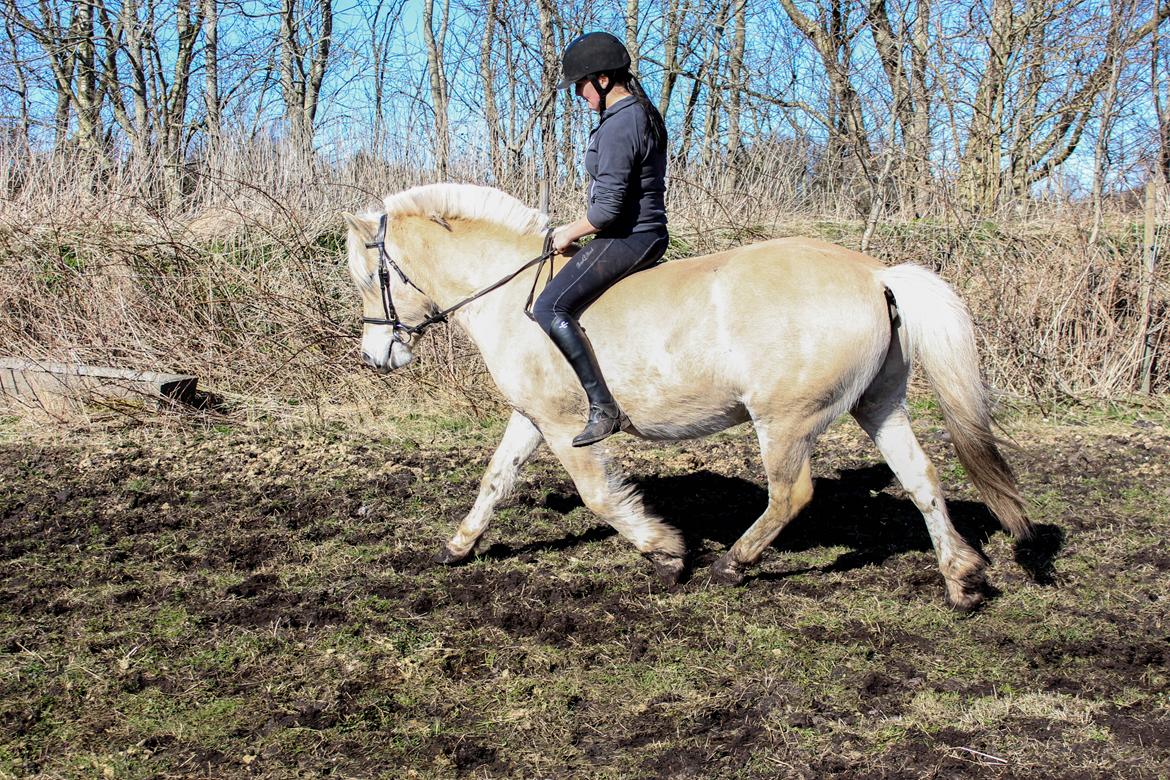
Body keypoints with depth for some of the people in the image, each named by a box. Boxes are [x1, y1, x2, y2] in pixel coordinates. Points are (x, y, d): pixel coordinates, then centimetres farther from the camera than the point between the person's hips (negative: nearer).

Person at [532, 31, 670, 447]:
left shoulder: (618, 128, -20)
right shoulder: (643, 114, 13)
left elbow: (607, 208, -24)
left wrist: (569, 233, -8)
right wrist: (578, 229, 20)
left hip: (627, 238, -11)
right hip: (649, 233, 11)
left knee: (550, 308, -20)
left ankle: (604, 409, -25)